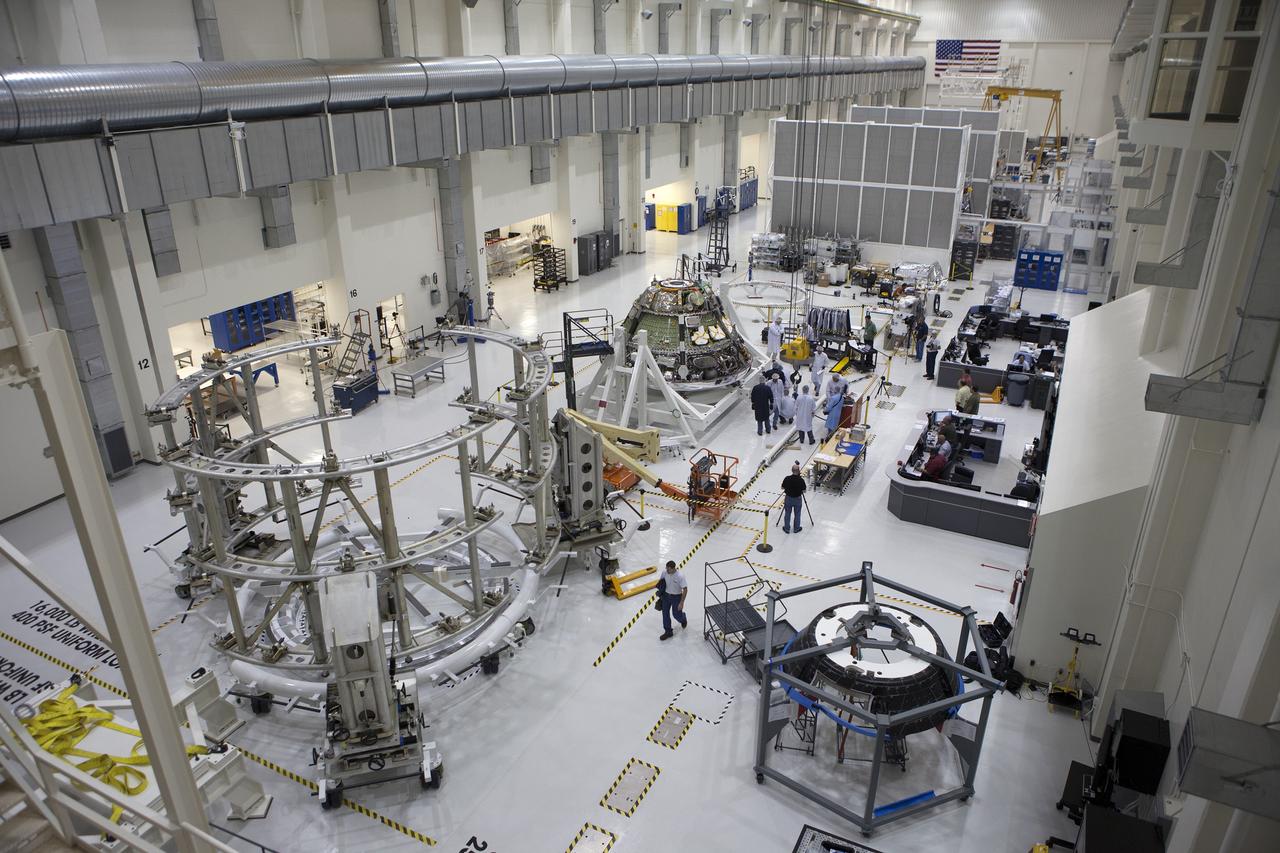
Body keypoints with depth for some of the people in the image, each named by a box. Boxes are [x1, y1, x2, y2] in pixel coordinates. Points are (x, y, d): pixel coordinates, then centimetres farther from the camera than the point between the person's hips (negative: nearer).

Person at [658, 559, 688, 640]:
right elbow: (661, 584, 5)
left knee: (677, 615, 7)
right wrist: (661, 593, 9)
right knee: (665, 614, 8)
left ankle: (683, 619, 44)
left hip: (676, 597, -4)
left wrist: (681, 602, -21)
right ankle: (668, 632, 26)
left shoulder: (680, 576, -29)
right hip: (666, 595, 4)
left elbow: (685, 589, -22)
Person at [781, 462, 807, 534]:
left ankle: (787, 528, 26)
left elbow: (782, 488, -4)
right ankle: (796, 528, 30)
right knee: (797, 514, 17)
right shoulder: (801, 480, -22)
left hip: (788, 498, 1)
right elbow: (804, 491, -10)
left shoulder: (787, 478, -19)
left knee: (787, 514, 16)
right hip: (798, 499, -1)